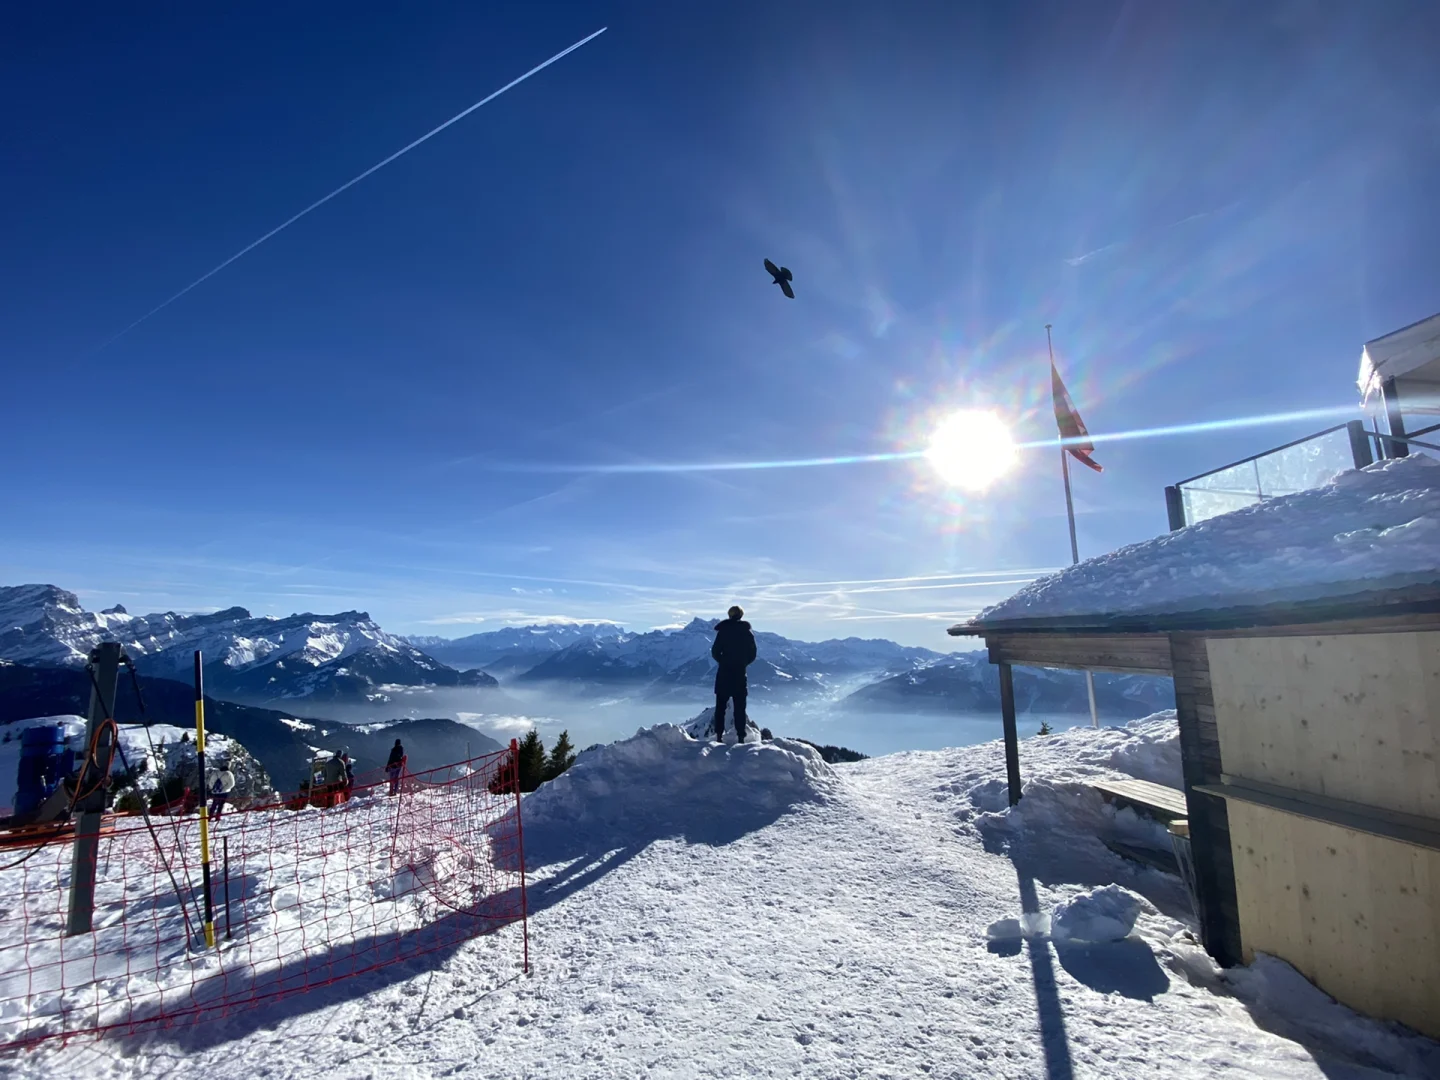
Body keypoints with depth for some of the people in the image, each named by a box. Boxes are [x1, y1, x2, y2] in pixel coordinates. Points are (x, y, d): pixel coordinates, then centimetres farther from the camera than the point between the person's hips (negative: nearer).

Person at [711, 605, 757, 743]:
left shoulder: (723, 631, -6)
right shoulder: (747, 633, 0)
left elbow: (715, 651, -5)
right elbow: (752, 655, 2)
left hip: (724, 673, -1)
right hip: (740, 673, 1)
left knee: (720, 705, 8)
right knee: (740, 707, 7)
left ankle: (719, 735, 5)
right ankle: (741, 736, 4)